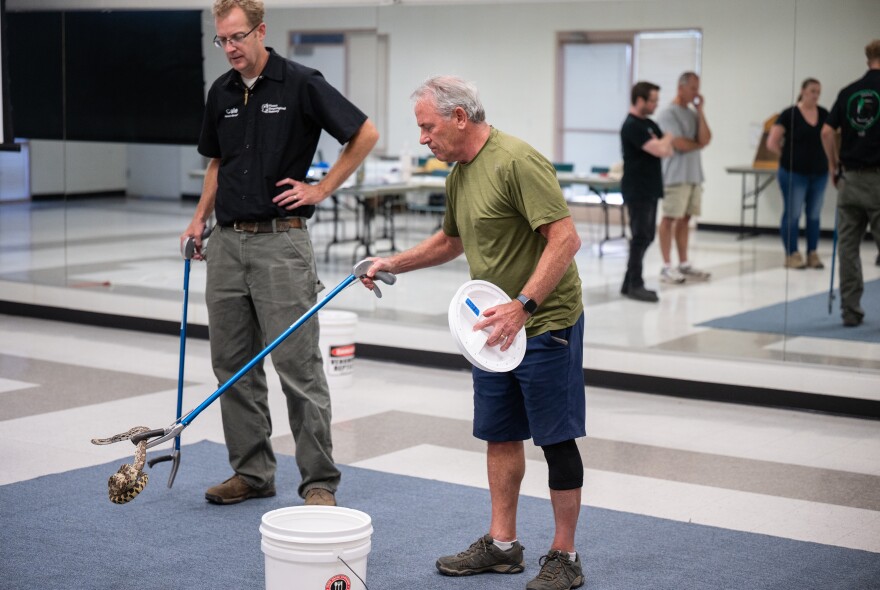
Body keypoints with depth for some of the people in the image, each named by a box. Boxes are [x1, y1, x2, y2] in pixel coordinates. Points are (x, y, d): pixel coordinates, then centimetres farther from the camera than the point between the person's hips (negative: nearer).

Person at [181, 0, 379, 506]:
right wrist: (201, 218, 10)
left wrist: (321, 189, -6)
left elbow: (365, 133, -5)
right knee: (233, 365, 9)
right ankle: (252, 473, 20)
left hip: (280, 240, -6)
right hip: (228, 242, 7)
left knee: (298, 365, -6)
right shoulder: (221, 93, 11)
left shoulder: (301, 84, -7)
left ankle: (320, 481, 1)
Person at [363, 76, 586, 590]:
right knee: (500, 435, 13)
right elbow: (451, 240, 28)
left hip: (545, 323, -9)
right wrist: (394, 264, 19)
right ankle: (503, 545, 24)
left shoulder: (517, 161, -21)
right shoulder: (459, 175, 10)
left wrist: (522, 306, -31)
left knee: (556, 440, -1)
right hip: (498, 324, 10)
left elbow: (566, 238, -27)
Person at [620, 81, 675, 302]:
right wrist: (667, 137, -1)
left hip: (649, 190, 9)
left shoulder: (649, 124, 15)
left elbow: (667, 150, 12)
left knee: (646, 237, 10)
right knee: (640, 237, -7)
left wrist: (662, 143, -10)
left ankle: (630, 282, 15)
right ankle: (635, 285, -3)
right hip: (637, 191, -9)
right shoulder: (632, 126, -15)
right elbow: (660, 149, -22)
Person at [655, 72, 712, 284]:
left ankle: (684, 264, 15)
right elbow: (679, 144, -16)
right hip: (675, 176, -7)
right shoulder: (668, 113, -9)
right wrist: (698, 144, 1)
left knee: (685, 219, 10)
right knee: (669, 219, -3)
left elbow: (706, 139, 0)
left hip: (694, 175, 7)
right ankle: (667, 267, -1)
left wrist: (700, 111, -2)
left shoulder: (693, 114, 13)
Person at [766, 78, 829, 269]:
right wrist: (789, 157, 0)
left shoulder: (824, 115, 6)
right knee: (792, 214, 0)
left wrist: (827, 159, 8)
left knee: (814, 215, 10)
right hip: (794, 174, -5)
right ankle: (792, 255, 7)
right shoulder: (789, 114, -7)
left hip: (819, 173, 5)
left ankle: (813, 254, 17)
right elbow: (772, 143, -8)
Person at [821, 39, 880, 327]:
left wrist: (835, 165, 13)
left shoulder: (848, 92, 7)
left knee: (848, 247, 7)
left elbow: (827, 132, 2)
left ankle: (850, 310, 7)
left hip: (850, 178, 4)